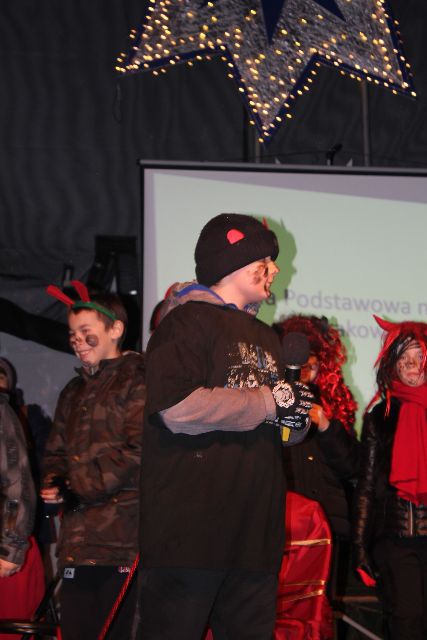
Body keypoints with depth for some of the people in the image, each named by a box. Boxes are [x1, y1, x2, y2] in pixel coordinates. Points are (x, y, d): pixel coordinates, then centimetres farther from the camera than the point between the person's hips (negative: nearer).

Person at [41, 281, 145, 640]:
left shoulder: (138, 380, -1)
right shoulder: (75, 392, 24)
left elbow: (137, 450, -11)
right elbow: (57, 453, 26)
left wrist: (78, 486, -9)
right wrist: (54, 483, 3)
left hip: (123, 529, -7)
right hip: (78, 536, 7)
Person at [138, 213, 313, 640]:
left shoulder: (266, 339, 24)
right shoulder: (189, 321, -4)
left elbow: (284, 431, 30)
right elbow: (178, 407, -21)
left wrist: (295, 418, 4)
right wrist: (270, 403, -12)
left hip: (255, 534, 8)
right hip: (191, 530, -8)